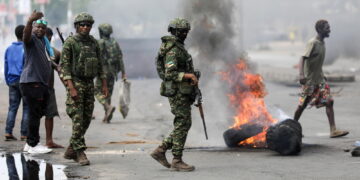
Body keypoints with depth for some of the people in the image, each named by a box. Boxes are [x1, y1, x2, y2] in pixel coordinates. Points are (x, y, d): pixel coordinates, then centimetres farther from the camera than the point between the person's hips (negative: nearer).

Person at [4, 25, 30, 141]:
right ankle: (24, 134, -2)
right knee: (27, 108, 0)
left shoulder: (9, 49, 11)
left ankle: (8, 132, -1)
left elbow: (6, 67, 14)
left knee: (12, 108, 7)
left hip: (12, 82, 5)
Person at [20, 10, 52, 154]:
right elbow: (26, 35, -33)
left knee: (39, 113, 13)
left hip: (41, 83, 9)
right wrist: (30, 21, -50)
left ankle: (30, 143, 22)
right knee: (35, 113, -10)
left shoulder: (43, 41, 20)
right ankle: (33, 145, -6)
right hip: (31, 82, -9)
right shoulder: (32, 39, -7)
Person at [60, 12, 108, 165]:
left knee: (86, 120, 8)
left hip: (89, 84, 6)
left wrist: (104, 85, 7)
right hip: (75, 84, -6)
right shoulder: (70, 43, -8)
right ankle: (80, 153, -8)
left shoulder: (93, 43, 9)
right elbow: (64, 66, -12)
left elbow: (100, 65, 14)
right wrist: (71, 88, -20)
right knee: (78, 120, -10)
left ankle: (71, 151, 20)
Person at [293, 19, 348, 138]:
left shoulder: (322, 43, 9)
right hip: (309, 80, -8)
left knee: (329, 102, -5)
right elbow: (303, 58, -25)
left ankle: (333, 130, -9)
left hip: (320, 79, 8)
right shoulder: (313, 43, -16)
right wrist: (301, 74, -37)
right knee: (303, 104, 4)